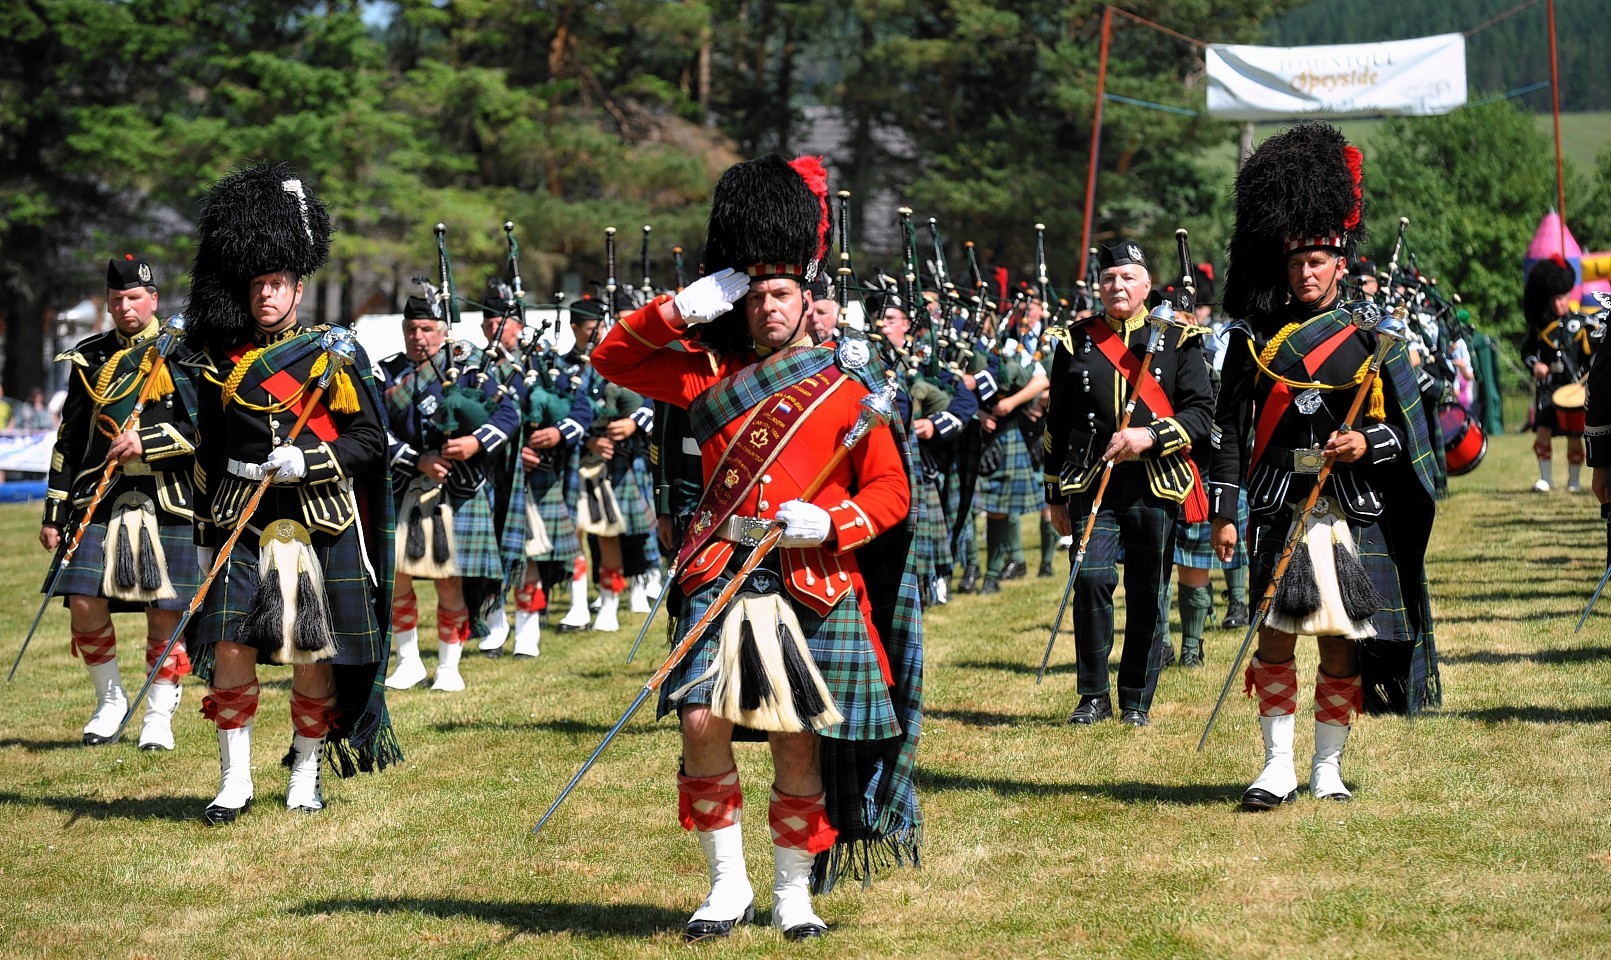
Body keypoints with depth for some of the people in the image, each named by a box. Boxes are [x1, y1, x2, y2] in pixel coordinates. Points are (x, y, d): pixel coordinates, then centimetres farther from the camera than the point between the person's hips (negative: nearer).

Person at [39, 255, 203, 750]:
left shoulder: (183, 354, 2)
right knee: (85, 604, -6)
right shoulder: (90, 359, 12)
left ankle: (159, 714, 14)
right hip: (99, 500, 3)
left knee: (165, 612, -1)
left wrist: (148, 442, -17)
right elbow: (69, 441, 14)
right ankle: (110, 699, 15)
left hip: (168, 502, -3)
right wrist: (54, 513, 11)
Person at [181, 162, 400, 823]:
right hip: (242, 527, 2)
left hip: (321, 527, -2)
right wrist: (205, 533, 15)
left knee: (314, 655, 3)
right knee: (230, 649, -6)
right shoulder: (221, 363, 9)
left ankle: (306, 774, 19)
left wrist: (309, 461, -15)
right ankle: (235, 781, 3)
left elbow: (370, 439, 0)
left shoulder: (335, 354, 1)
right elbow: (209, 453, 16)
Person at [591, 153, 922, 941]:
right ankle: (727, 885, 5)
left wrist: (827, 522, -18)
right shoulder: (712, 373, 11)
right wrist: (684, 307, -2)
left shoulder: (847, 388, 2)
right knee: (703, 725, -10)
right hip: (722, 579, 2)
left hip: (814, 585, -2)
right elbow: (613, 360, 11)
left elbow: (891, 494, 1)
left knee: (798, 743, 1)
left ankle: (793, 893, 17)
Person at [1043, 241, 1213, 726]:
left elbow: (1201, 412, -1)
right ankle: (1094, 695, -1)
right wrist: (1055, 496, 11)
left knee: (1148, 595, 4)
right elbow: (1057, 424, 12)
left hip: (1157, 485, 0)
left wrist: (1151, 436, -17)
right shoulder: (1076, 342, 8)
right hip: (1092, 484, 0)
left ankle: (1136, 700, 16)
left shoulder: (1177, 340, 5)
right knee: (1092, 579, -14)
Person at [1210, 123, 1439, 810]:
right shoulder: (1255, 335, 5)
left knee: (1342, 640, 3)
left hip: (1354, 507, 0)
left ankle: (1328, 767, 13)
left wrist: (1366, 444, -15)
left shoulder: (1370, 335, 5)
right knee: (1276, 632, -6)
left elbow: (1407, 422, 6)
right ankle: (1278, 766, 1)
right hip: (1279, 505, 0)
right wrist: (1223, 513, -2)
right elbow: (1231, 426, 4)